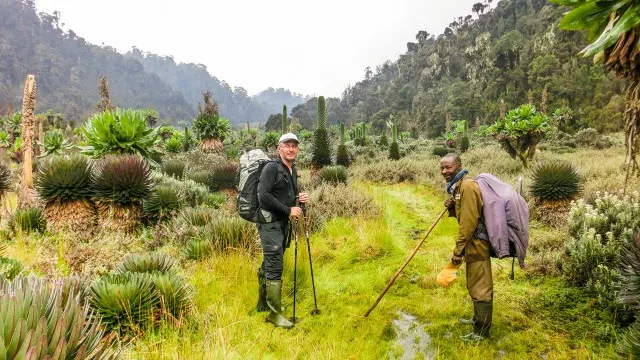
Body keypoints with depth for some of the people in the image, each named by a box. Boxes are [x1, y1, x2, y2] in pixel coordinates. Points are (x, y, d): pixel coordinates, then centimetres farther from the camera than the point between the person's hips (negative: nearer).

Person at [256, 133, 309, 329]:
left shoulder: (292, 170, 14)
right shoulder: (271, 167, -12)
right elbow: (263, 195, -21)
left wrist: (300, 199, 1)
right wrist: (289, 210, -19)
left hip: (283, 223, 9)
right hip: (270, 221, -9)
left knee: (269, 264, 18)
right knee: (275, 267, -8)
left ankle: (263, 303, 31)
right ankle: (275, 313, 0)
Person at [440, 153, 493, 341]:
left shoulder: (467, 186, -20)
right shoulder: (458, 185, 12)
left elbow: (469, 221, -24)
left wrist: (458, 250, -20)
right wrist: (451, 207, -4)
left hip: (476, 242, -10)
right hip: (474, 241, 10)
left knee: (480, 287, 1)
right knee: (476, 285, 22)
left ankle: (481, 331, 14)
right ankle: (478, 319, 38)